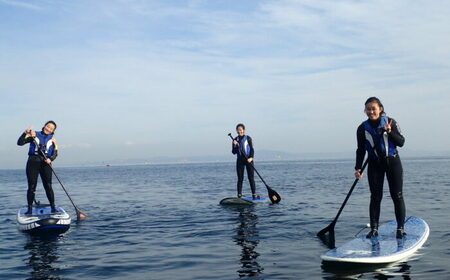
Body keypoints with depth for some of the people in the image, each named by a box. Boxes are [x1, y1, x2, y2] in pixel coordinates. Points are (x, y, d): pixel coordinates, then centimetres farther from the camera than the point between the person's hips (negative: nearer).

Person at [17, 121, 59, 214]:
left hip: (45, 163, 1)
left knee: (48, 186, -3)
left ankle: (53, 207, 2)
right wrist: (25, 133, -15)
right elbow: (20, 143, 0)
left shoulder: (52, 140, 12)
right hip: (33, 162, -1)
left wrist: (50, 159, -15)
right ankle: (29, 208, 4)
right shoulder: (34, 135, 7)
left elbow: (55, 153, 5)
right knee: (31, 186, -2)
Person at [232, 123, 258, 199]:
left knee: (251, 177, -4)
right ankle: (239, 195, 6)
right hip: (239, 160, 3)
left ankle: (254, 194, -1)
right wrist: (235, 146, -12)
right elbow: (234, 152, 6)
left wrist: (251, 157, -17)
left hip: (248, 159, -2)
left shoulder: (248, 138, 0)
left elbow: (252, 149, -2)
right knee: (240, 178, 3)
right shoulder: (235, 140, 8)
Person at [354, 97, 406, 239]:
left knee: (397, 196, -1)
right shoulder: (362, 128, -1)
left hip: (392, 162, -1)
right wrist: (358, 168, -4)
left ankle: (400, 228, 7)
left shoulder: (390, 122, -6)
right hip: (374, 164, 1)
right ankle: (374, 228, 6)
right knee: (375, 197, 1)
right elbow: (361, 150, 4)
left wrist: (389, 131, -22)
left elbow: (401, 142, -7)